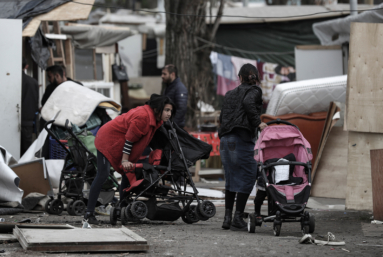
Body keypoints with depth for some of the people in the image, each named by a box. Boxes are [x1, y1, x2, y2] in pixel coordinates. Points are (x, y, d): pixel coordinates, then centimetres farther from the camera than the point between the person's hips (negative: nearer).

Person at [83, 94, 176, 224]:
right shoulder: (143, 116, -29)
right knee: (103, 175, -18)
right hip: (107, 140, -10)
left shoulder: (155, 119, 2)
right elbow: (129, 139, -26)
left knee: (128, 175, 7)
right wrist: (125, 161, -23)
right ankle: (89, 213, -19)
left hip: (119, 143, 10)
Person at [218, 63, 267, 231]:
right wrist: (257, 123, -16)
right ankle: (238, 219, -5)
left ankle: (227, 217, 12)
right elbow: (248, 103, -20)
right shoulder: (254, 91, 2)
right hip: (242, 139, -7)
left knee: (231, 178, 15)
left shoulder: (230, 94, 22)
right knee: (247, 177, -1)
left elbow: (222, 117, 20)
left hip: (225, 139, 7)